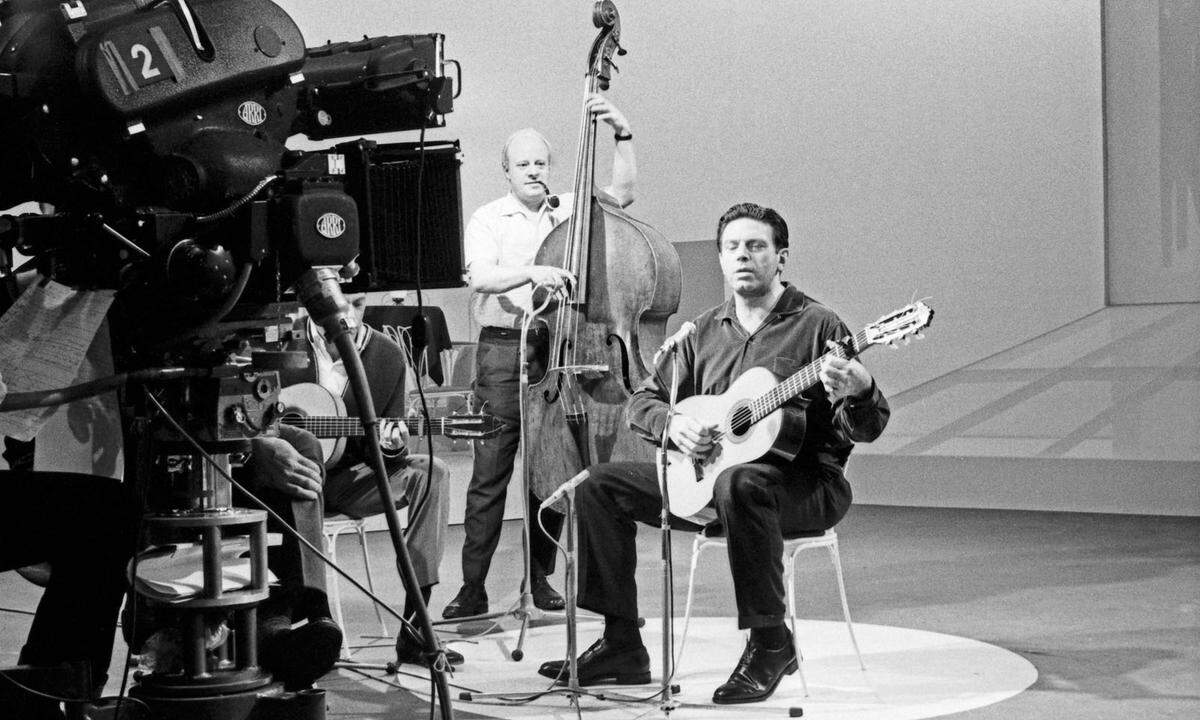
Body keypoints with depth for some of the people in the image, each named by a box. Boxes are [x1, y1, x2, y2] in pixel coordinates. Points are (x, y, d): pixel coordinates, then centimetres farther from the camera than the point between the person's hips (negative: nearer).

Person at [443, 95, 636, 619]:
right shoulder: (488, 219, 7)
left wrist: (622, 135, -12)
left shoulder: (571, 210, 13)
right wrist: (532, 272, -27)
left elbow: (623, 191, 0)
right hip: (503, 351, -2)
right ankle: (473, 587, -1)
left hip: (560, 350, 2)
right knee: (490, 474, -5)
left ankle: (540, 578, 15)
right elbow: (481, 277, -10)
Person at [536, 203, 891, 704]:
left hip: (805, 482, -6)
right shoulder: (705, 332, 12)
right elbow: (642, 402, 16)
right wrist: (673, 423, -7)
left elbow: (863, 430, -10)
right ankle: (622, 646, 1)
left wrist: (857, 394, -34)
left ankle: (770, 644, -25)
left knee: (739, 484, -40)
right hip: (705, 473, 7)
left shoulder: (815, 325, -5)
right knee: (601, 486, -3)